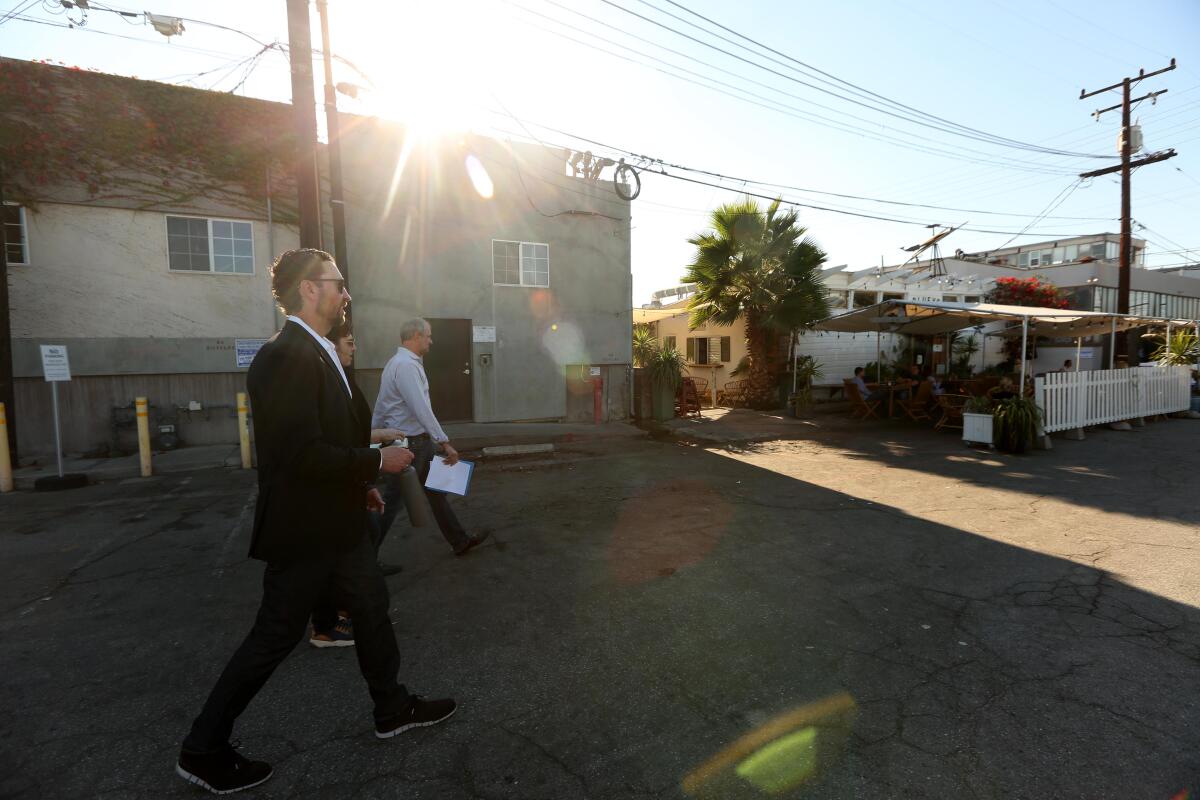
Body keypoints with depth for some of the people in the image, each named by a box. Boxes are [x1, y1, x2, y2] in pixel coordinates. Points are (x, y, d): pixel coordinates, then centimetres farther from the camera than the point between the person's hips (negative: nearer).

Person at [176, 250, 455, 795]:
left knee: (372, 609, 19)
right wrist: (376, 462, -18)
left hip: (337, 524, 10)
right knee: (275, 638, 8)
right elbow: (300, 453, -28)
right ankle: (203, 749, 33)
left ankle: (392, 709, 38)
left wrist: (359, 482, 15)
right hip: (303, 531, -10)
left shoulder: (317, 353, 10)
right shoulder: (287, 356, -22)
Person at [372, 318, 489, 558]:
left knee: (435, 491, 15)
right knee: (392, 501, 1)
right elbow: (421, 409, -27)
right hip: (409, 444, -10)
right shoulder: (406, 365, -20)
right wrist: (444, 442, -27)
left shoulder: (403, 362, 12)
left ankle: (460, 541, 25)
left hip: (418, 441, 10)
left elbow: (380, 406, 17)